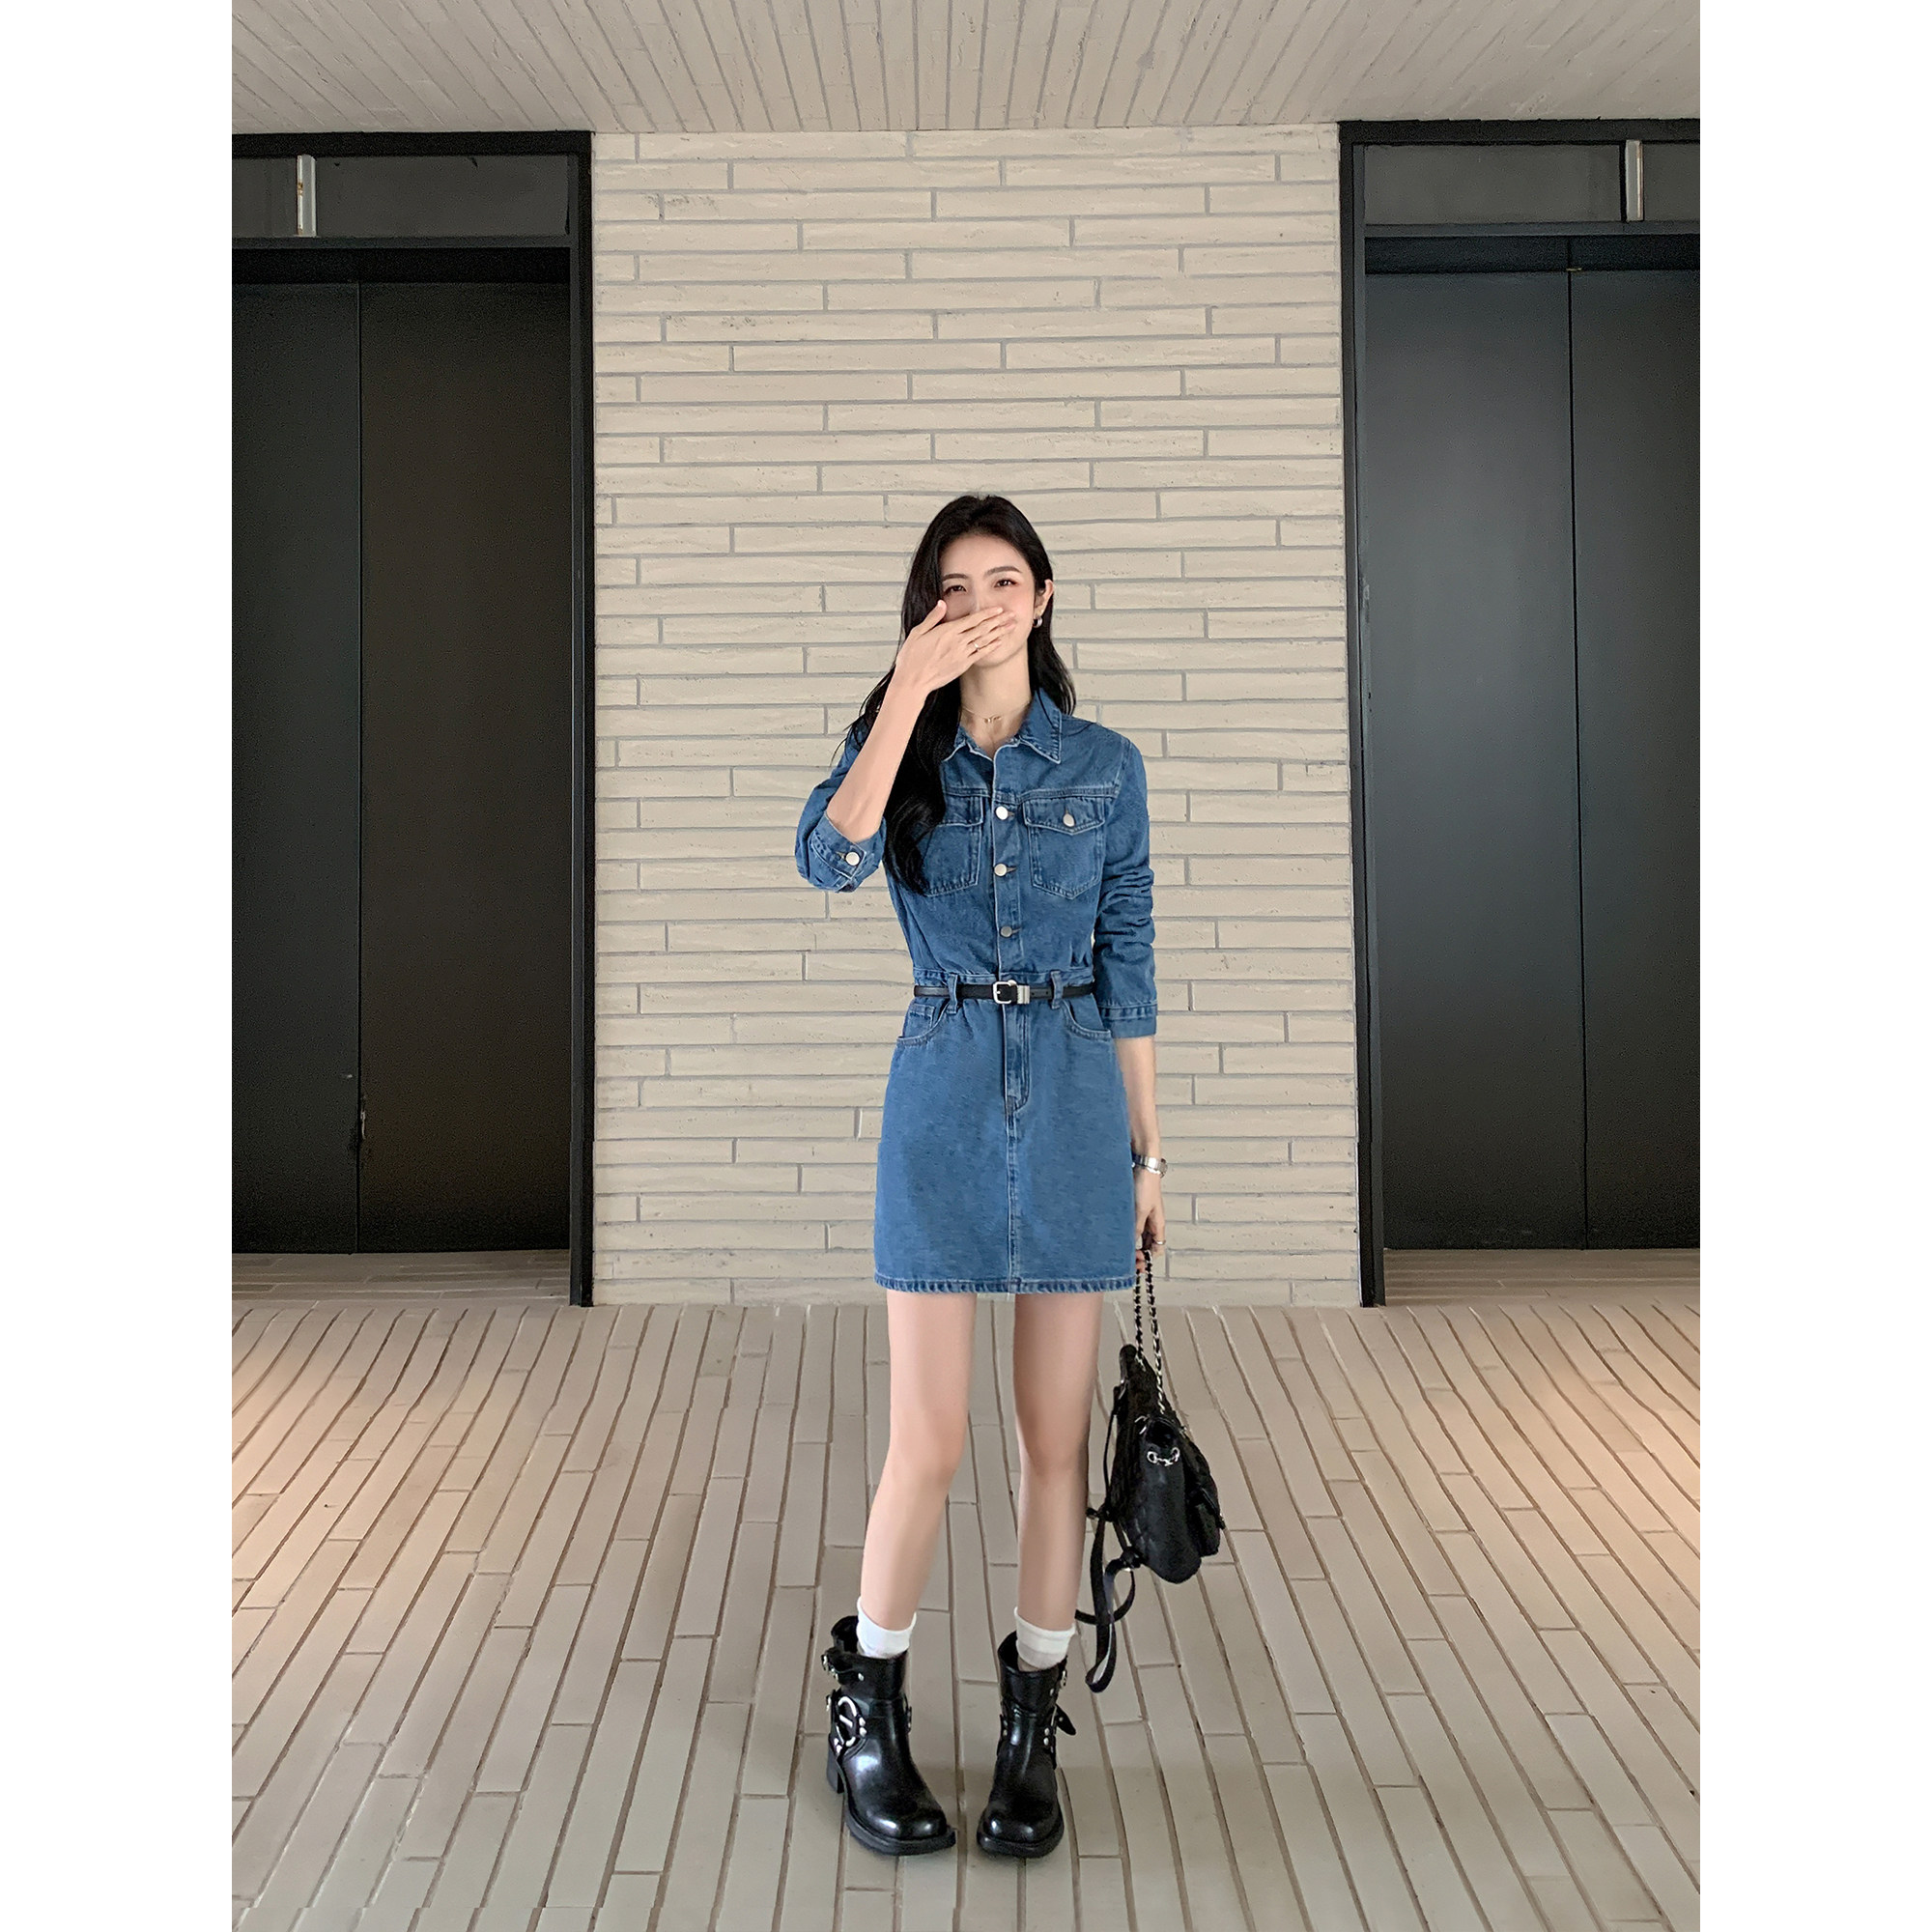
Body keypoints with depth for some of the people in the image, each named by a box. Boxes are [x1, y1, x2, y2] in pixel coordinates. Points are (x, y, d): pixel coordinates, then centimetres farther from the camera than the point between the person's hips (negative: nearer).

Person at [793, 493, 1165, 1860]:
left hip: (1074, 1099, 1)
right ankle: (868, 1716, 22)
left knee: (1058, 1433, 7)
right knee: (930, 1443, 1)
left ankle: (1033, 1725, 24)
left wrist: (1147, 1148, 7)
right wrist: (912, 686, -18)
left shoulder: (1106, 766, 5)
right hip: (943, 1094, -1)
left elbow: (1128, 968, 7)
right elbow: (829, 859, -19)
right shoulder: (899, 748, 4)